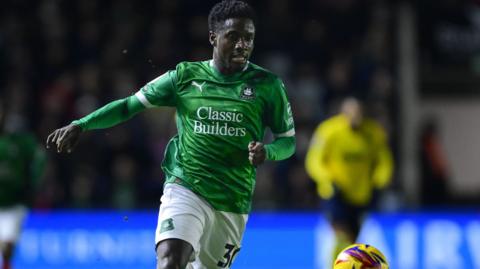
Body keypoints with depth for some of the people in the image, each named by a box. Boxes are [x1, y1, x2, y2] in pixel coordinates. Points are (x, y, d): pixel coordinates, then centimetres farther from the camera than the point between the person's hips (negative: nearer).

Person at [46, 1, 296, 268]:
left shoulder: (267, 85, 1)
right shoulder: (186, 75, 3)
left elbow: (288, 140, 8)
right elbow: (130, 105, 10)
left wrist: (267, 151, -15)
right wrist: (80, 125, 0)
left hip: (234, 204, 1)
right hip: (185, 188, -1)